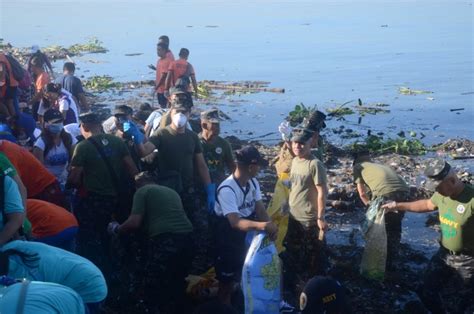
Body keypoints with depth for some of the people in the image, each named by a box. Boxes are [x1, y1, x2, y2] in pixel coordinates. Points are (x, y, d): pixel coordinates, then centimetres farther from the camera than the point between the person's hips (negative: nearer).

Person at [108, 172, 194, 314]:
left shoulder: (142, 191, 9)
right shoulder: (172, 191, 29)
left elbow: (135, 223, -1)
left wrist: (116, 229, 18)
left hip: (165, 240, -7)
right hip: (186, 238, 7)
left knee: (153, 287, 7)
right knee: (177, 286, 20)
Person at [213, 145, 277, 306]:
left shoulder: (253, 183, -5)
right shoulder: (227, 189, -31)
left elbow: (260, 209, -8)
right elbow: (235, 222, -40)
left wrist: (270, 226, -29)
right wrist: (262, 225, -56)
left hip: (248, 233, 7)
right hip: (229, 239, -7)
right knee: (227, 281, 8)